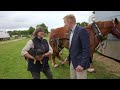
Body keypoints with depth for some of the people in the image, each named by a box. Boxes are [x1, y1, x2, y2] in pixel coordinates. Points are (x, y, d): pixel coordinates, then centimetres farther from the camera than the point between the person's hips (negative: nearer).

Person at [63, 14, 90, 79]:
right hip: (72, 62, 8)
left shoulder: (82, 30, -19)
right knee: (72, 77, 19)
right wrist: (70, 59, 11)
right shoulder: (71, 31, 9)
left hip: (80, 63, -8)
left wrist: (82, 64, -23)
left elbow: (86, 49, -22)